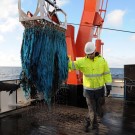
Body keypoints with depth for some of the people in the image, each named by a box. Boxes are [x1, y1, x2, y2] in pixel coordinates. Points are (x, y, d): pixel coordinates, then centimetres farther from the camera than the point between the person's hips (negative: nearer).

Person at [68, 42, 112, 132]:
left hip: (100, 89, 1)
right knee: (92, 109, 7)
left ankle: (88, 121, 36)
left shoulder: (102, 60, -8)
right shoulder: (82, 61, -9)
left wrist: (108, 86, -7)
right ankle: (94, 124, 30)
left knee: (99, 109, 11)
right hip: (88, 90, -1)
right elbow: (72, 65, -16)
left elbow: (107, 74, -4)